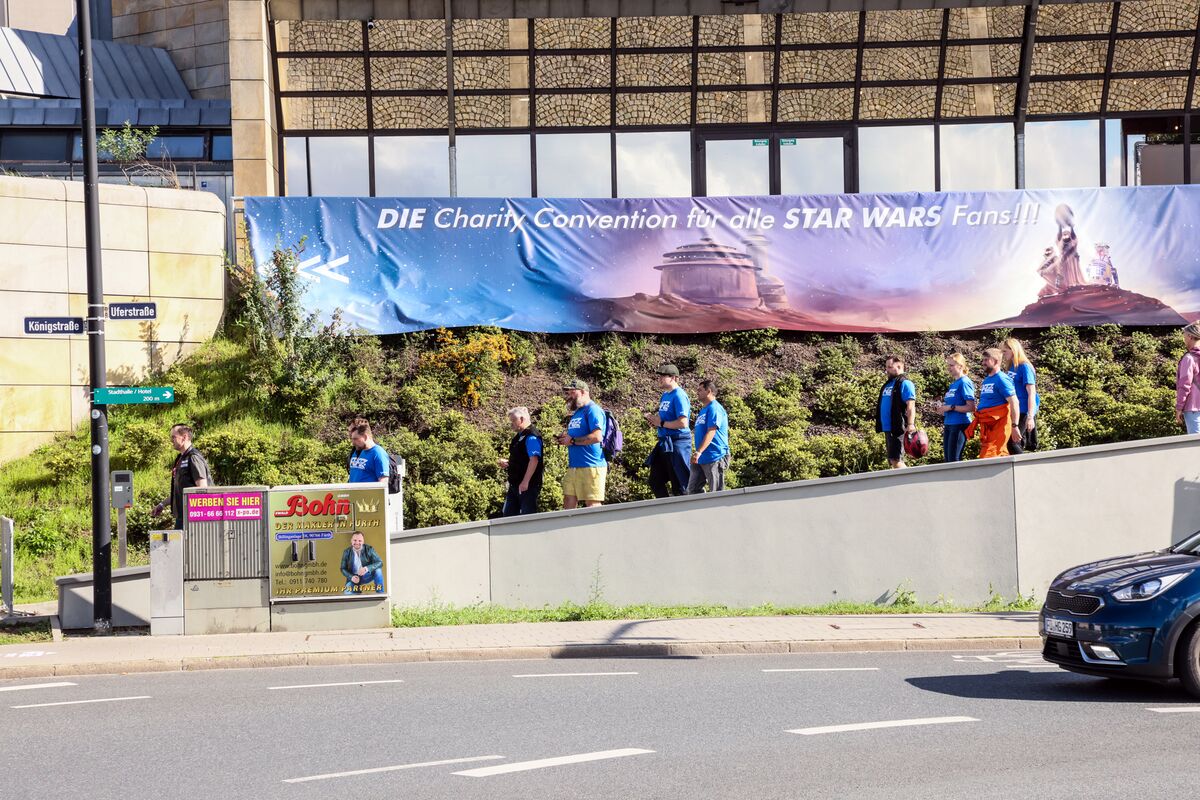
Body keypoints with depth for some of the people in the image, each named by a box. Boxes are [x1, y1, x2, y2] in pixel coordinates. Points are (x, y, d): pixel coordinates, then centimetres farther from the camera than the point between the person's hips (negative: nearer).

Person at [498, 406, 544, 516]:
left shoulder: (532, 437, -15)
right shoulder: (519, 436, 18)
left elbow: (534, 460, -24)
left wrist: (525, 482, -29)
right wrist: (507, 463, 9)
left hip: (528, 486, -10)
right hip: (515, 485, 10)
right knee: (507, 515, 11)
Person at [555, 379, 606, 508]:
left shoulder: (592, 410, -7)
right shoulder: (575, 414, 21)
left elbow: (597, 436, -20)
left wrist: (572, 440, -12)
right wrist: (565, 439, 9)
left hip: (591, 467, -9)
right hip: (573, 467, 9)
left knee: (592, 505, -9)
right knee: (569, 504, 6)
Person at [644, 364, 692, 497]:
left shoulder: (679, 396, -14)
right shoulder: (665, 395, 15)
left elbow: (683, 423, -23)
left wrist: (661, 423, -15)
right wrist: (654, 419, 7)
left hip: (677, 444, -10)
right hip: (664, 442, 10)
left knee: (679, 486, -4)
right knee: (655, 482, 13)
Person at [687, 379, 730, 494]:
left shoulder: (714, 408, -11)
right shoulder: (703, 410, 19)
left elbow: (711, 432, -22)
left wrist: (699, 452, -29)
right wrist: (696, 453, 21)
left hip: (714, 458, -10)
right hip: (700, 459, 10)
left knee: (716, 492, -6)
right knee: (693, 490, 7)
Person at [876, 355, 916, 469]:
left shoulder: (904, 384, -9)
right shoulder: (888, 384, 19)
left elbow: (911, 406, -17)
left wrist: (910, 425, -27)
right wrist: (882, 427, 21)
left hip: (898, 428, -10)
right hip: (888, 428, 10)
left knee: (895, 460, -15)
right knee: (892, 461, 10)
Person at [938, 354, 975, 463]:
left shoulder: (964, 382, -8)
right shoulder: (953, 384, 18)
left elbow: (971, 407, -16)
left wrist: (951, 407, -16)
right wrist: (943, 407, 8)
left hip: (960, 424, -9)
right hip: (949, 424, 9)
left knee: (954, 459, -9)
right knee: (947, 459, 7)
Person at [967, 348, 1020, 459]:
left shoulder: (1002, 379, -9)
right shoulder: (985, 381, 18)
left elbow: (1014, 403, -16)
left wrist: (1014, 426, -20)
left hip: (998, 425, -9)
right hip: (987, 427, 9)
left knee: (987, 458, -17)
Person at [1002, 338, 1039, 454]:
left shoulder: (1024, 367, -9)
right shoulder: (1010, 368, 13)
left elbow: (1031, 393, -15)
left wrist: (1030, 417, -22)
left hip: (1023, 411, -8)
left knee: (1012, 442, -14)